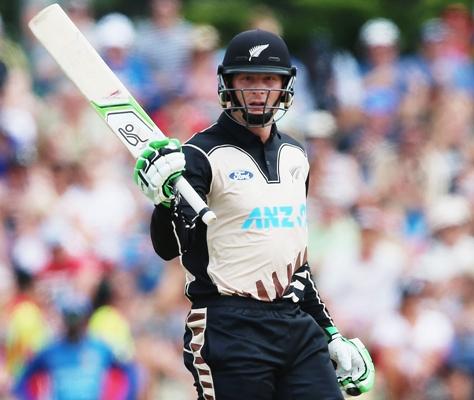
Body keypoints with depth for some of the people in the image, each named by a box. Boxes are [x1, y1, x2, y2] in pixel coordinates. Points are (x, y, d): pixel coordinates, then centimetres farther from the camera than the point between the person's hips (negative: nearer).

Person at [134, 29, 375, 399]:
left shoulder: (295, 156, 15)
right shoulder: (204, 155, -6)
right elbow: (170, 249, -16)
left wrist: (330, 333, 22)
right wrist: (166, 199, -35)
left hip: (298, 326, 6)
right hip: (231, 332, -6)